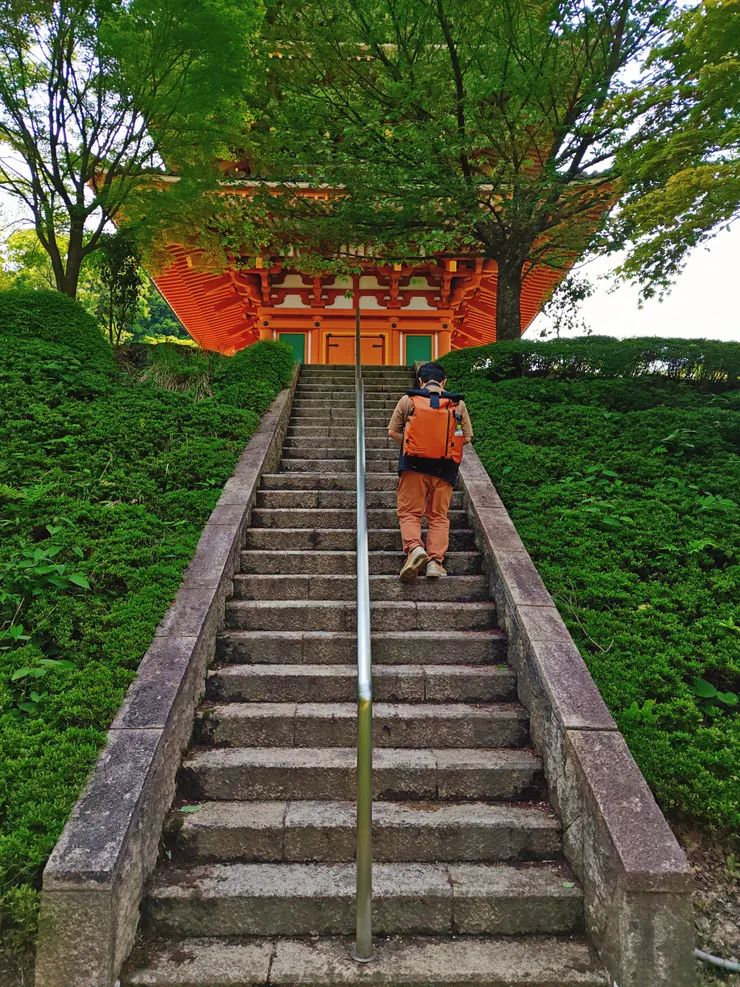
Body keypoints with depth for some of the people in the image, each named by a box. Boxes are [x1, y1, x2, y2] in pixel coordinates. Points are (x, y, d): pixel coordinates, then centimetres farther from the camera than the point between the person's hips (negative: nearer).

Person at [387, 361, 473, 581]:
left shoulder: (408, 400, 3)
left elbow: (393, 432, 3)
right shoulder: (457, 404, 6)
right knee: (438, 516, 10)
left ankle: (414, 547, -20)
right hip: (444, 469, 2)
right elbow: (467, 437, 7)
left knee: (409, 512, 5)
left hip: (414, 465, -1)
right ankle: (435, 561, -2)